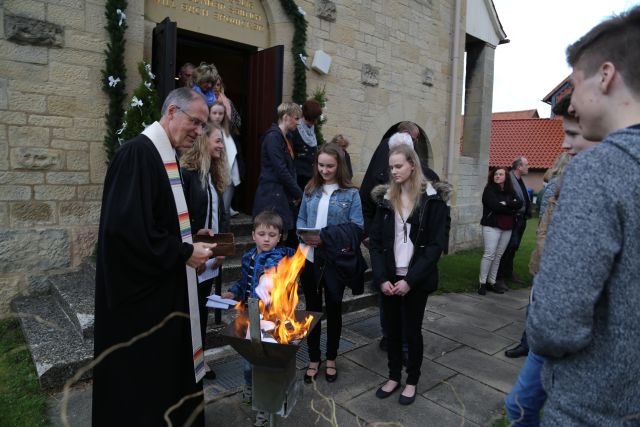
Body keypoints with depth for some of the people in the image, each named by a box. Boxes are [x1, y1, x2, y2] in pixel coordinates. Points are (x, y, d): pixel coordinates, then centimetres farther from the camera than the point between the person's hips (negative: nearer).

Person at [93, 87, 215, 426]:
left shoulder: (166, 155, 11)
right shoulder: (138, 152, -19)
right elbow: (125, 226, -27)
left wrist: (191, 239, 3)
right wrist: (183, 252, -19)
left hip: (163, 286, 9)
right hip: (141, 288, -9)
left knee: (166, 365, 19)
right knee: (141, 372, 7)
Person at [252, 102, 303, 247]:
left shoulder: (285, 139, 18)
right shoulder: (273, 137, -10)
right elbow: (280, 170, -17)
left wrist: (295, 192, 4)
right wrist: (298, 193, -9)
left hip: (284, 197, 9)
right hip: (272, 196, -9)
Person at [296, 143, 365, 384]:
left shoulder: (350, 193, -5)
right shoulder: (310, 190, 6)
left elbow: (356, 228, -9)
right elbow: (300, 220, 10)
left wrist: (325, 236, -20)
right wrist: (304, 235, -12)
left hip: (335, 261, -3)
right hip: (310, 259, 3)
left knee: (333, 310, 14)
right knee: (311, 309, 12)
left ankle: (331, 360, 33)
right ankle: (313, 360, 31)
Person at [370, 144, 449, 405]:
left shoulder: (432, 199, -6)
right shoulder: (386, 198, 5)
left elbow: (436, 245, -10)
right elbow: (375, 241, 3)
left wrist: (410, 279, -16)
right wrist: (381, 278, -8)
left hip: (415, 280, -3)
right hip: (389, 278, 4)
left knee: (411, 330, 8)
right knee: (392, 329, 13)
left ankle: (412, 381, 29)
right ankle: (394, 376, 33)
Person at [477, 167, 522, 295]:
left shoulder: (510, 191, 14)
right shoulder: (489, 190, -1)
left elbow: (519, 203, -2)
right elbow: (495, 206, -16)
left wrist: (506, 203, -14)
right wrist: (511, 208, -5)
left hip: (507, 228, 5)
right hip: (491, 226, -5)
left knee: (498, 256, 5)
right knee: (489, 254, -9)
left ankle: (492, 282, 12)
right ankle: (482, 283, -3)